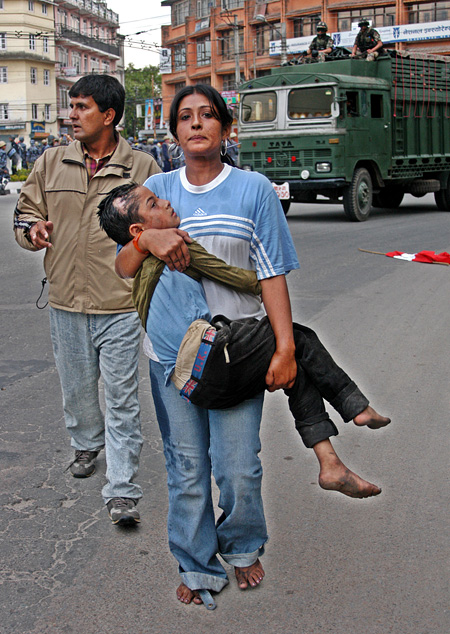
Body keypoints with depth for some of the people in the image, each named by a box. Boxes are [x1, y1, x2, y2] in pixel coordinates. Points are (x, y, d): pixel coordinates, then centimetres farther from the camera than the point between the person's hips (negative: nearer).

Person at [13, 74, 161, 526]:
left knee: (121, 399, -2)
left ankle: (121, 489, 4)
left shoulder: (142, 169, 1)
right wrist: (33, 229, -5)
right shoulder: (51, 163, 8)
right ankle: (86, 444, 47)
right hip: (66, 302, 4)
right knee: (76, 388, 19)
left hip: (120, 305, -3)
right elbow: (25, 212, 17)